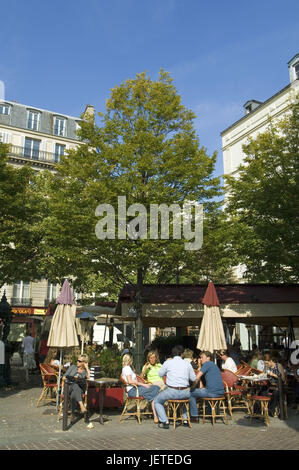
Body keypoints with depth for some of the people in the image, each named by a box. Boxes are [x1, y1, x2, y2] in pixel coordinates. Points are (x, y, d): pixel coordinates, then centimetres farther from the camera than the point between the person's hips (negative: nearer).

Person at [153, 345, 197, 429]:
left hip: (172, 392, -3)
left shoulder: (167, 363, -3)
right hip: (185, 393, 3)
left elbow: (160, 374, 13)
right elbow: (194, 378, 10)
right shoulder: (187, 363, 3)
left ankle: (164, 421, 5)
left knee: (157, 401, 21)